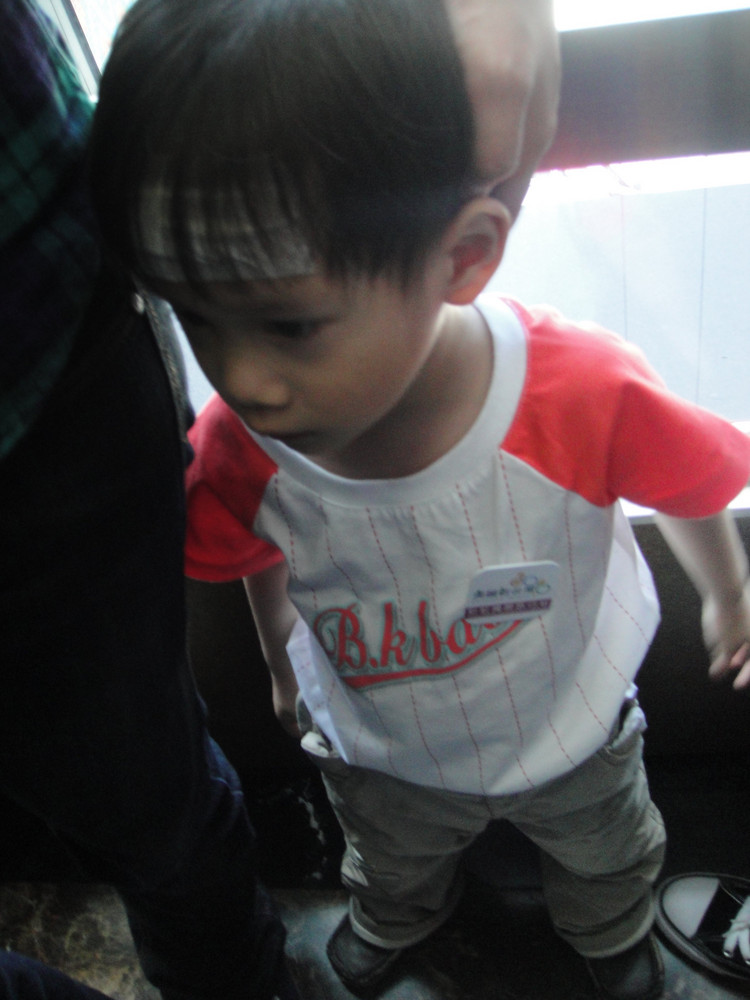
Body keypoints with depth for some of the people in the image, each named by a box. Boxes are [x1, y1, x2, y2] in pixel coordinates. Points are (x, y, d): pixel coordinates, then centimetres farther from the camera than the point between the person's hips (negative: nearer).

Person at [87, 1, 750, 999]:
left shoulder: (589, 394, -41)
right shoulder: (234, 447, -32)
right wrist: (284, 656, 11)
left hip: (573, 737, 0)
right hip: (379, 757, 2)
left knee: (605, 855, 33)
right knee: (392, 862, 35)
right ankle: (396, 918, 76)